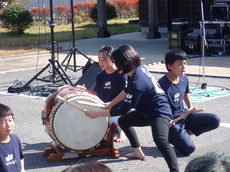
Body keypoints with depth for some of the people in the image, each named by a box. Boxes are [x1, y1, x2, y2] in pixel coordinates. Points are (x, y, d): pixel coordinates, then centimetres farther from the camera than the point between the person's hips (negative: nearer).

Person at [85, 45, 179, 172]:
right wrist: (111, 103, 15)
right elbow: (127, 90, 16)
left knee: (160, 140, -35)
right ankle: (138, 152, 41)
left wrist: (97, 114, -16)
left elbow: (124, 109, -22)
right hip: (146, 111, 11)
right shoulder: (138, 69, -4)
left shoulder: (138, 82, -30)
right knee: (123, 121, 27)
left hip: (159, 113, -11)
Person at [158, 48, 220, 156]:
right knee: (188, 148, -26)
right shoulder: (162, 84, -20)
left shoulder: (184, 79, 4)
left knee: (215, 120, -11)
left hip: (184, 116, 7)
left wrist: (191, 109, 8)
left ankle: (185, 133, 0)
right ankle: (171, 137, 6)